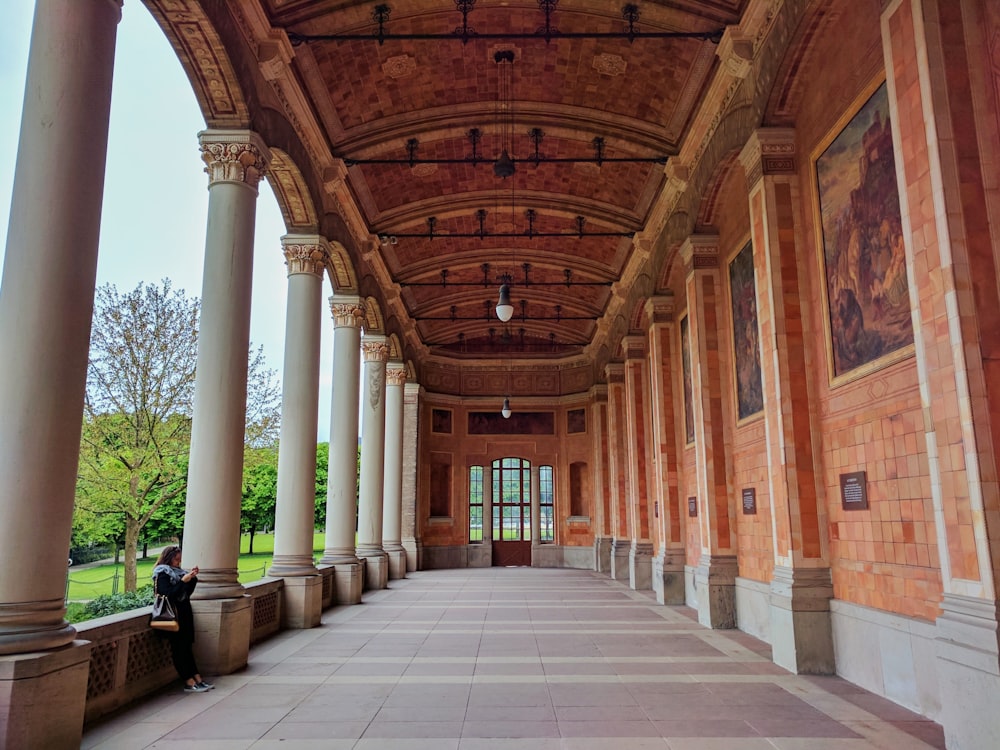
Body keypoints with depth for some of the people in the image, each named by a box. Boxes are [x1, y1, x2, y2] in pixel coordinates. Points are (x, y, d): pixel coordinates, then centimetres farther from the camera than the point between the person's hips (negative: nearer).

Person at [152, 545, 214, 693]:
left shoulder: (177, 572, 14)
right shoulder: (162, 574, -6)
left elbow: (187, 592, 16)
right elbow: (168, 595, -18)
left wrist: (193, 578, 4)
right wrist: (183, 581, -20)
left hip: (184, 614, 7)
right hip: (173, 615, -7)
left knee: (187, 647, 7)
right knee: (180, 648, -6)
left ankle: (197, 679, 5)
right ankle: (190, 683, -6)